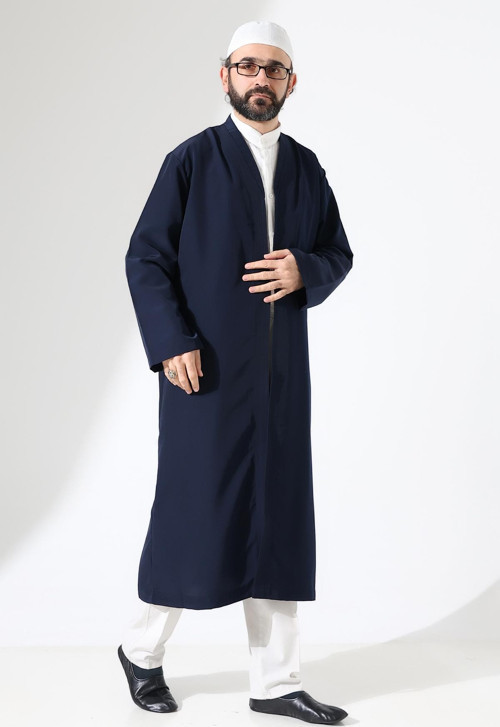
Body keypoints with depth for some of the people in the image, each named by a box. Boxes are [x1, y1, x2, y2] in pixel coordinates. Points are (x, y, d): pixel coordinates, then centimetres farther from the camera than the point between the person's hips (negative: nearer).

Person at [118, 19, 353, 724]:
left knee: (280, 521, 7)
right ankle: (142, 650, 26)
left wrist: (305, 270, -7)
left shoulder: (306, 167, 13)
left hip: (282, 375, 5)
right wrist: (172, 343, -15)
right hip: (205, 372, -4)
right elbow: (145, 258, -4)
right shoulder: (191, 160, -1)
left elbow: (339, 252, 16)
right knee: (192, 514, 2)